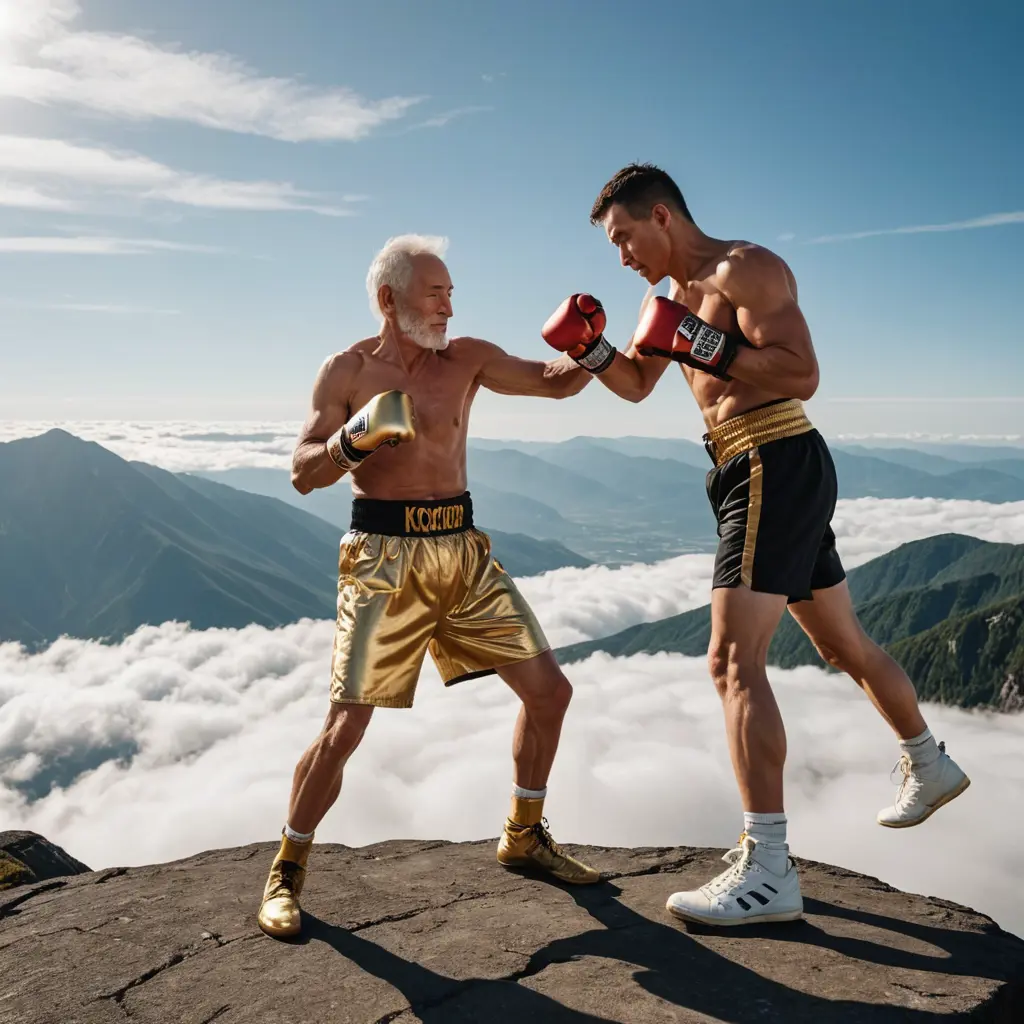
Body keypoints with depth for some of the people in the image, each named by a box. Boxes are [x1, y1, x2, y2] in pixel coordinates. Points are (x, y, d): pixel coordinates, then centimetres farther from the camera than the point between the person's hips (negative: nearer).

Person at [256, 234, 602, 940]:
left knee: (549, 691, 5)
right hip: (386, 558, -4)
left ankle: (524, 836, 26)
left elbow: (557, 382, 9)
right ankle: (287, 874, 15)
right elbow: (303, 474, -3)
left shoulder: (465, 359, 8)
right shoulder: (347, 371, 0)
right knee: (345, 727, -8)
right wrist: (354, 438, -21)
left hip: (464, 551, 5)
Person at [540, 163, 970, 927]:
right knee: (843, 643, 22)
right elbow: (637, 385, 26)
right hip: (751, 476, 10)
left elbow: (802, 375, -19)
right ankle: (930, 767, 43)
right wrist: (591, 350, 8)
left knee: (734, 661, -17)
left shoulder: (745, 269, -10)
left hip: (779, 468, -10)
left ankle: (767, 871, -15)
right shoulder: (669, 297, 18)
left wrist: (704, 345, -25)